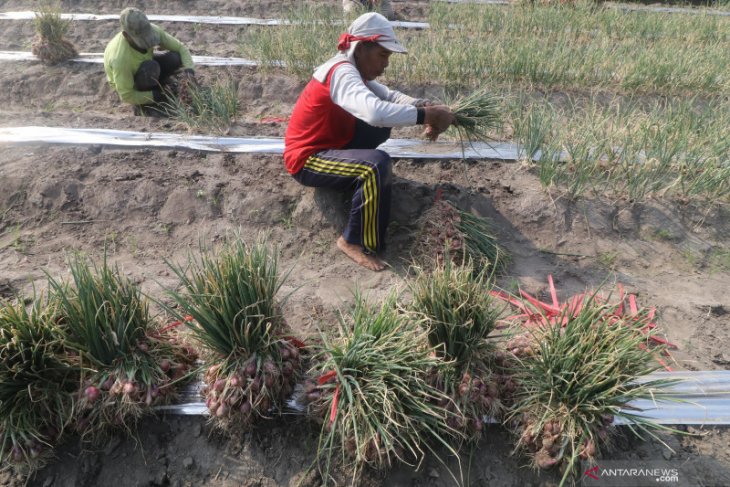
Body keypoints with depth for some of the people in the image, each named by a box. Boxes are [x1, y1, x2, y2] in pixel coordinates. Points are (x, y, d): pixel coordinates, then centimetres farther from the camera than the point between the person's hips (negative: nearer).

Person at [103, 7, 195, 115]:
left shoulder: (152, 30, -30)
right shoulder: (120, 58, -41)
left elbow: (180, 47, -19)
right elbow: (126, 96, -32)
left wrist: (188, 68, -36)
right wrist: (156, 96, -31)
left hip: (143, 65, 6)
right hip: (124, 82, -5)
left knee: (175, 58, -22)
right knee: (150, 68, -38)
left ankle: (154, 87, 1)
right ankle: (143, 104, -13)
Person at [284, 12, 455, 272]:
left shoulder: (353, 68, 5)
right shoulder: (341, 73, -25)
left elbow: (389, 96, 3)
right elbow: (376, 112, -43)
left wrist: (424, 106, -15)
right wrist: (426, 115, -33)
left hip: (327, 144, 9)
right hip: (306, 159, -9)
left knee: (383, 127, 8)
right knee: (377, 164, -29)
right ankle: (355, 242, -17)